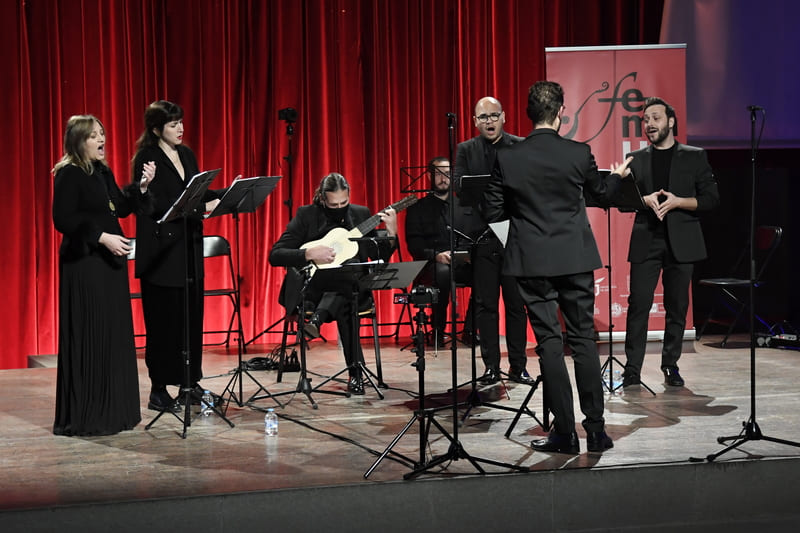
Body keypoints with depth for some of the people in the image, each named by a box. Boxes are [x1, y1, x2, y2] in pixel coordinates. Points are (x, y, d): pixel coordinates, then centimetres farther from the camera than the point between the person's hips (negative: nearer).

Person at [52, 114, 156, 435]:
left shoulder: (103, 172, 14)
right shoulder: (68, 175, -11)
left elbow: (120, 207, 16)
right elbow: (64, 220, -17)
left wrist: (142, 187, 2)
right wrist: (102, 237, -21)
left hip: (110, 263, 9)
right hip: (83, 265, -9)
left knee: (115, 335, 9)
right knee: (88, 339, -6)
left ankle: (112, 411, 17)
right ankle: (84, 417, 1)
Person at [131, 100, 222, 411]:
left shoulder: (186, 155, 14)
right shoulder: (147, 159, -9)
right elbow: (155, 204, -18)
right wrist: (201, 208, -23)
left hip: (189, 246, 7)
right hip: (161, 249, -7)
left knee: (192, 316, 9)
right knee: (164, 320, -3)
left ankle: (190, 382, 19)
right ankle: (159, 390, 4)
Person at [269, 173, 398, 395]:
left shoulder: (361, 214, 11)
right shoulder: (306, 215, 2)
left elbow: (380, 258, 12)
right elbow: (275, 255, -5)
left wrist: (391, 233, -6)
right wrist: (309, 254, -19)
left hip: (351, 286, 2)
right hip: (313, 289, -2)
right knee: (344, 305, -37)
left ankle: (317, 319, -49)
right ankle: (355, 371, -39)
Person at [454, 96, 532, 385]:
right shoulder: (466, 150, 8)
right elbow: (459, 185, -3)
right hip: (482, 235, 1)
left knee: (516, 304, 4)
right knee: (486, 305, 5)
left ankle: (518, 366, 12)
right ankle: (491, 367, 12)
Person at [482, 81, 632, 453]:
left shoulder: (507, 158, -8)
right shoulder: (579, 154, -6)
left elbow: (492, 212, -2)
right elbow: (601, 192, 13)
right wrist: (618, 174, 35)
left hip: (532, 261, -1)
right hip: (575, 259, 1)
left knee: (549, 343, 4)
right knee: (584, 339, 8)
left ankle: (565, 432, 5)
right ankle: (596, 430, 11)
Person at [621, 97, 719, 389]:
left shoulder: (695, 156, 7)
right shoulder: (636, 159, 12)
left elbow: (711, 198, 2)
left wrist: (677, 202, -13)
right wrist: (646, 200, -11)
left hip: (681, 241, 0)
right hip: (646, 241, 1)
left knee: (677, 306, 4)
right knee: (638, 304, -6)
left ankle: (671, 365, 15)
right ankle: (632, 368, -3)